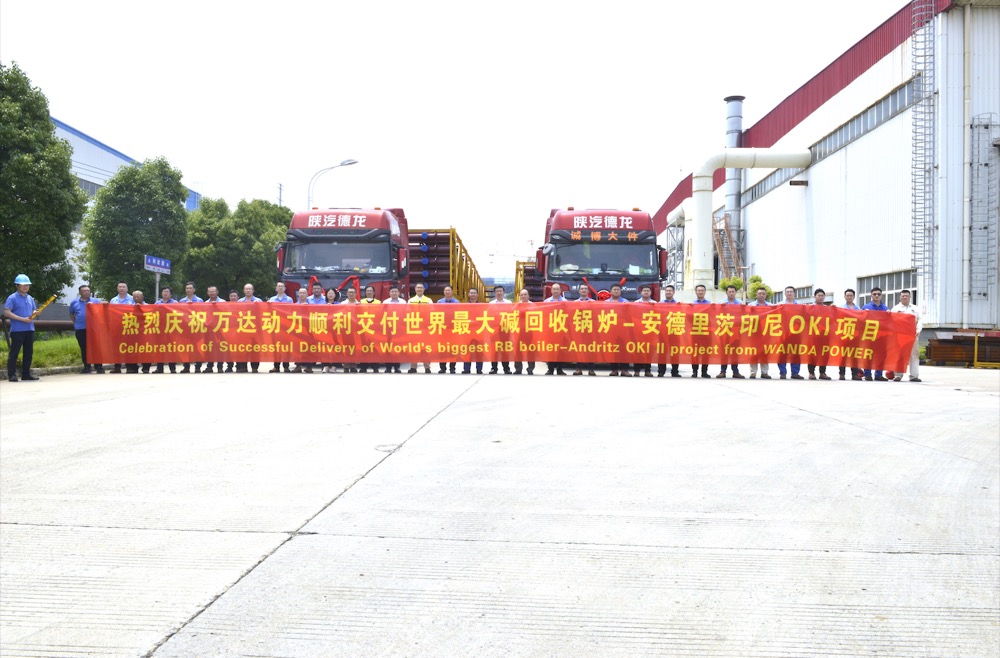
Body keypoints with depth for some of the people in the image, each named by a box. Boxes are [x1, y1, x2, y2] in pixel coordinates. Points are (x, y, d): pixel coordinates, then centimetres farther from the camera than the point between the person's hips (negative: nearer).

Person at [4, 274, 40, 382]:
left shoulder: (30, 298, 15)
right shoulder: (12, 298, -5)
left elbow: (35, 310, 23)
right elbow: (6, 312, -13)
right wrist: (22, 319, -18)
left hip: (30, 329, 6)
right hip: (17, 330, -6)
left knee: (29, 352, 8)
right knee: (14, 352, -4)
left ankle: (26, 374, 15)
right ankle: (12, 375, -2)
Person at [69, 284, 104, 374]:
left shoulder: (96, 301, 5)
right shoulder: (74, 302, 11)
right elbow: (71, 314, 23)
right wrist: (75, 322, 11)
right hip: (80, 329, 2)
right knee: (84, 349, 6)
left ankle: (99, 366, 0)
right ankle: (87, 367, 13)